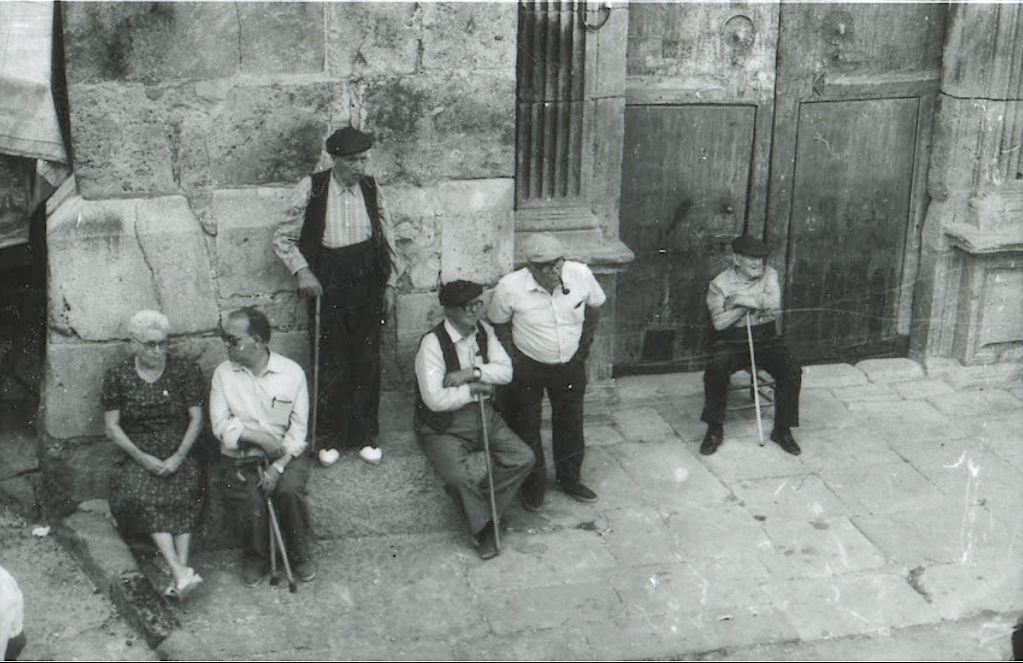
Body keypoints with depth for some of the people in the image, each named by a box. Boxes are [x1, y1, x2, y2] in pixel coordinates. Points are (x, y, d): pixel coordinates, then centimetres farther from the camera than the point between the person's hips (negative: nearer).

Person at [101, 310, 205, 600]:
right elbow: (112, 426, 3)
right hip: (137, 457, 0)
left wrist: (178, 457, -12)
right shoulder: (118, 376, 5)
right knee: (142, 495, -32)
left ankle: (180, 571, -41)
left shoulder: (184, 371, 5)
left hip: (177, 455, 0)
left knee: (184, 490, -33)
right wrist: (142, 457, -11)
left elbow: (196, 418, 2)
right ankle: (182, 573, -45)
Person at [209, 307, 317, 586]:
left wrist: (277, 467, -15)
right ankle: (256, 558, 1)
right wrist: (259, 437, -19)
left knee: (290, 490, -30)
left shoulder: (292, 372, -1)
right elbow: (221, 424, -5)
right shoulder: (223, 374, 2)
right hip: (239, 459, 1)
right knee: (249, 501, -27)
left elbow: (298, 429, -3)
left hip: (285, 456, 0)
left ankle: (301, 556, -5)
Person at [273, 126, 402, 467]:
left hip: (367, 281, 3)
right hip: (327, 282, -2)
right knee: (330, 362, 1)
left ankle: (365, 435, 19)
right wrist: (301, 271, -14)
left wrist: (390, 284, 8)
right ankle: (330, 437, 16)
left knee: (367, 359, 6)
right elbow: (283, 238, -1)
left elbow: (387, 239, 12)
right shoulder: (312, 188, -7)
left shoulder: (371, 189, 2)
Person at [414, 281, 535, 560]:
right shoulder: (432, 343, -17)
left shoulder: (484, 331, 4)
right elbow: (435, 399, -23)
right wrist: (471, 390, -12)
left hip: (483, 414, 6)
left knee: (523, 459, -10)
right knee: (457, 476, -29)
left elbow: (506, 371, -2)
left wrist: (471, 373, -17)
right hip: (443, 426, -6)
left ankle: (477, 506, 6)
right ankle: (484, 528, -2)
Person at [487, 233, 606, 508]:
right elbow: (498, 325, -5)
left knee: (570, 424, 17)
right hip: (528, 367, -2)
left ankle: (569, 478, 39)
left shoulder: (581, 274, -18)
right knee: (527, 429, 9)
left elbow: (594, 307, 4)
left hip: (570, 365, 2)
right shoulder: (509, 287, -24)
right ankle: (533, 486, 30)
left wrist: (585, 344, 5)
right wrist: (512, 358, -9)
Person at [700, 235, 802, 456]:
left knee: (792, 371, -22)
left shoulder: (769, 274, 5)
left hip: (766, 338, 2)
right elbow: (719, 321, -14)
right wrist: (755, 303, -12)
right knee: (715, 369, -31)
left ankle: (782, 429, -5)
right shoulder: (720, 284, -2)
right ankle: (715, 429, -14)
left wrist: (742, 299, -15)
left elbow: (774, 303, -14)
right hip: (731, 340, -2)